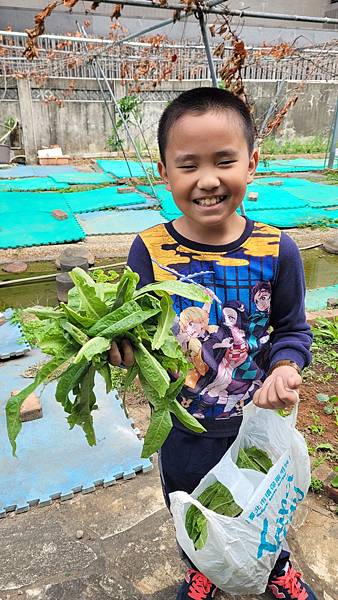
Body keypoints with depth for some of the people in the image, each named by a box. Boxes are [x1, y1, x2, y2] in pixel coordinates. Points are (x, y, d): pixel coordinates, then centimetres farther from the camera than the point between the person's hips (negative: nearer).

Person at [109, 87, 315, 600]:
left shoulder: (276, 250, -17)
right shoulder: (150, 250, -18)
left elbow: (293, 329, -5)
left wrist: (285, 367, -25)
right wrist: (125, 349, -32)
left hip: (258, 421, 0)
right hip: (182, 428, 1)